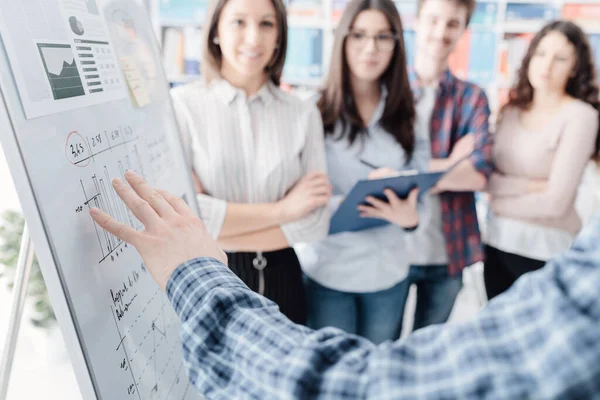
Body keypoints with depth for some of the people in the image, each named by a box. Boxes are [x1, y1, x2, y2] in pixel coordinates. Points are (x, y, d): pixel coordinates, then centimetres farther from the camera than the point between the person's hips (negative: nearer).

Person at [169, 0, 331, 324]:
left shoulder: (304, 114, -1)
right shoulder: (182, 104, -8)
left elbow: (315, 221, -7)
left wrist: (215, 232, -14)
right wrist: (280, 210, -13)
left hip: (279, 281, 2)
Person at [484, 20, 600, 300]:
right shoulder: (512, 110, 5)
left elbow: (555, 202, -17)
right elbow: (488, 179, -1)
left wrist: (500, 204, -4)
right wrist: (529, 186, -17)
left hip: (545, 250, -5)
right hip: (497, 242, 5)